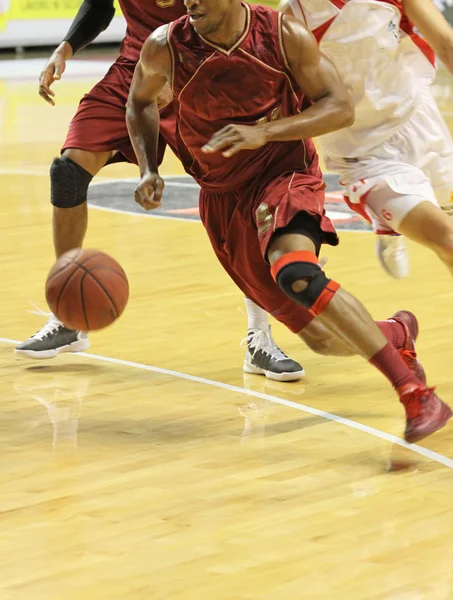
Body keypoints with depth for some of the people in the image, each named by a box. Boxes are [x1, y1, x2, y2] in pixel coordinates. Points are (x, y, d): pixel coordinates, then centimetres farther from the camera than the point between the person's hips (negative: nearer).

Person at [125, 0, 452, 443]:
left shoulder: (283, 36, -16)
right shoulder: (165, 49, -11)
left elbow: (341, 108, -11)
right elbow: (140, 101, 10)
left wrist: (264, 131, -25)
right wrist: (149, 170, -5)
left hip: (284, 171, -3)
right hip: (224, 198, 3)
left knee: (295, 274, -36)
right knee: (323, 339, 3)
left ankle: (415, 393, -31)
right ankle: (398, 333, 39)